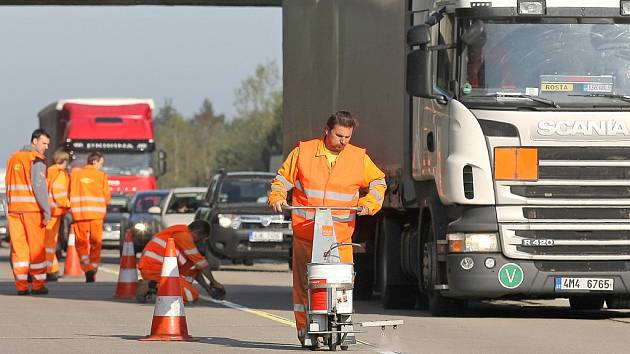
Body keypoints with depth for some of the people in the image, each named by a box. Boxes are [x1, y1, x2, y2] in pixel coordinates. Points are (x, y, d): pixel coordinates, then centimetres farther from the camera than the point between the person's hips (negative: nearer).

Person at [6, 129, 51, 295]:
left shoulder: (13, 158, 15)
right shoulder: (36, 160, -7)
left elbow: (9, 186, 16)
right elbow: (39, 186, -15)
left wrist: (10, 208, 16)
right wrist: (47, 211, -14)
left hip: (14, 208, 6)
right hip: (32, 208, -6)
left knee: (18, 246, 4)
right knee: (37, 248, 1)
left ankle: (21, 285, 1)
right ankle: (38, 285, 2)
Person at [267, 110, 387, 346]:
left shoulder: (359, 158, 10)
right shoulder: (303, 152, 7)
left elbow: (378, 181, 22)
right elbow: (283, 178, 14)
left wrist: (369, 203, 5)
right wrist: (277, 196, -5)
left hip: (340, 235, 1)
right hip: (304, 233, -1)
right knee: (303, 283, -2)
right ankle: (304, 331, 3)